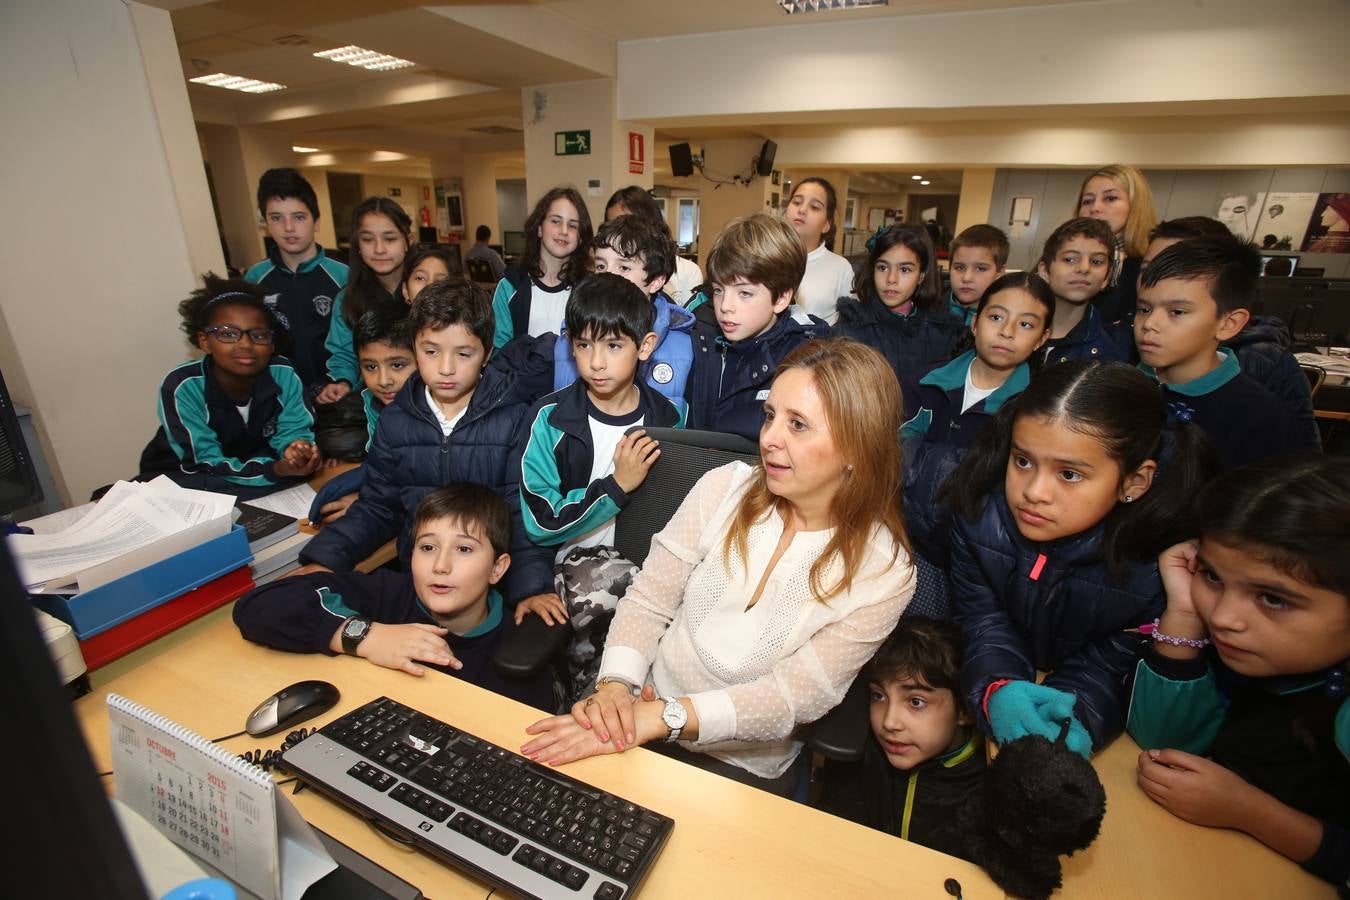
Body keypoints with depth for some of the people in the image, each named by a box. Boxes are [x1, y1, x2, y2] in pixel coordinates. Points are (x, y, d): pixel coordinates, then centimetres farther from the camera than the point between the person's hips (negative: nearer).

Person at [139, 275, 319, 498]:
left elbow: (292, 429, -12)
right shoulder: (183, 387, -27)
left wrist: (297, 447, -39)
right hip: (183, 476, -4)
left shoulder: (284, 374, -18)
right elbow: (209, 464, -27)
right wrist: (278, 469, -45)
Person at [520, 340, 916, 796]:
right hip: (642, 709, 2)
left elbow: (793, 696, -18)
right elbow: (648, 600, -5)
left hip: (744, 769, -1)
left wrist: (661, 717, -28)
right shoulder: (725, 487, -8)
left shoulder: (884, 572, -13)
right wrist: (616, 685, -23)